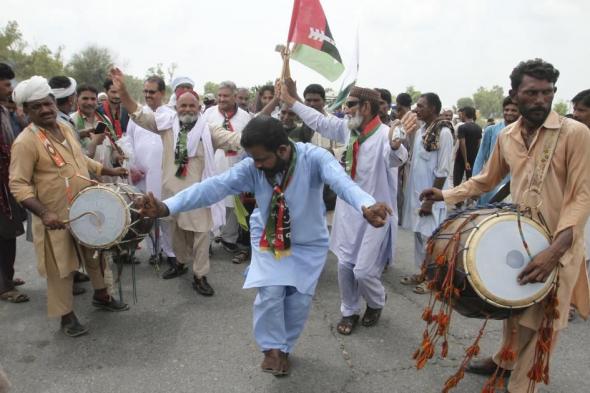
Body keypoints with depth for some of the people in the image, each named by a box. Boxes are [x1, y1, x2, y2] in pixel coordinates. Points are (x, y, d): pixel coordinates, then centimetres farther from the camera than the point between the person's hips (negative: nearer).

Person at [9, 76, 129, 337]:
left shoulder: (65, 128, 5)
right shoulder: (26, 142, -18)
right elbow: (18, 185, -20)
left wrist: (110, 171, 13)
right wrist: (44, 212, -31)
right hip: (58, 217, -7)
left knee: (97, 255, 20)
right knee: (61, 268, 7)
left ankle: (101, 296, 41)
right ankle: (67, 316, 24)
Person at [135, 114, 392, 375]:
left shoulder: (314, 158, -29)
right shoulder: (251, 167, -20)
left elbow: (341, 181, -48)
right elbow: (215, 186, -29)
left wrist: (366, 207, -70)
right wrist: (166, 207, -41)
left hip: (308, 243, -1)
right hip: (268, 240, 1)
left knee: (299, 300, 3)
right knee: (270, 293, -11)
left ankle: (284, 348, 31)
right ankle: (272, 347, 18)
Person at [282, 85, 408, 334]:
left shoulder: (385, 134, -20)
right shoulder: (348, 129, 2)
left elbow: (395, 158, -42)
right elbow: (319, 122, 16)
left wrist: (396, 146, -67)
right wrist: (290, 101, 19)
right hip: (348, 209, 6)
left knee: (364, 271, -1)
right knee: (344, 264, 11)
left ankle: (376, 304, 32)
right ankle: (349, 312, 31)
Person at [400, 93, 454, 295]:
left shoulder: (443, 132, -14)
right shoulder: (420, 131, 9)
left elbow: (442, 171, -16)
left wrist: (430, 200, -17)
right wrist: (410, 192, 11)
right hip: (415, 192, 7)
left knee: (430, 237, 2)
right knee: (418, 234, 14)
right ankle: (421, 272, 27)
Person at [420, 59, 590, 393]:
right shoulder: (506, 137, 3)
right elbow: (486, 180, 17)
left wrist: (554, 250, -28)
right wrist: (447, 194, 7)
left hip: (558, 245, -5)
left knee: (540, 320, 7)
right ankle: (506, 359, 46)